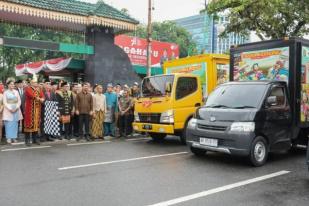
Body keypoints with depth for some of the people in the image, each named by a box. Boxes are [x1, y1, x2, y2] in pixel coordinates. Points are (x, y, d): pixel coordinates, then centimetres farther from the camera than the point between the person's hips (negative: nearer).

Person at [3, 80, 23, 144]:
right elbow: (4, 102, -4)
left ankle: (14, 137, 7)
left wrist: (16, 107, -9)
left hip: (16, 110, 3)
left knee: (15, 124, 2)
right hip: (8, 110, -3)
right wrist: (10, 108, -14)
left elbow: (19, 101, 6)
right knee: (9, 124, -5)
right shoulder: (5, 92, 1)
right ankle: (9, 138, -1)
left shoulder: (16, 92, 9)